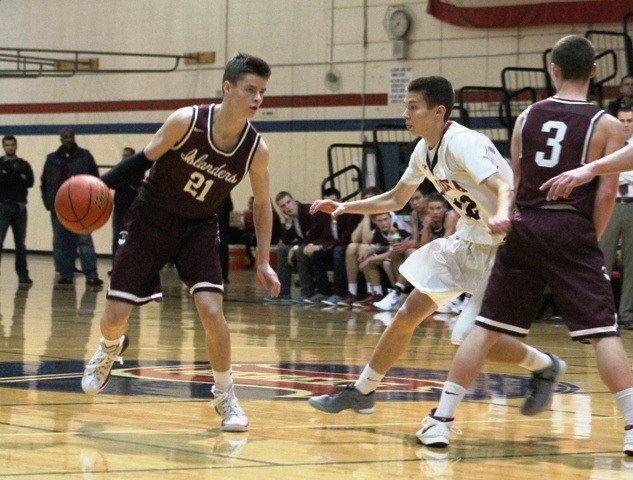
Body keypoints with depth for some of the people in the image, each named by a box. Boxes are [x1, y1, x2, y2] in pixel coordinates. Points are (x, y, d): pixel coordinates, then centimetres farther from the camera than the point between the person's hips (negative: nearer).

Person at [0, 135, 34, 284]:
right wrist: (18, 179, -12)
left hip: (19, 206, 2)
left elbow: (29, 182, -5)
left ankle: (23, 273, 12)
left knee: (20, 243, 7)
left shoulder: (24, 165, 11)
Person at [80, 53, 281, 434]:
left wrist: (263, 262, 0)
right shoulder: (186, 121, -22)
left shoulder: (256, 149, -15)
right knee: (115, 317, 0)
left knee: (212, 311, -19)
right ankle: (110, 349, 38)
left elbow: (262, 203, 1)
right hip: (153, 218, -1)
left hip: (199, 229, 1)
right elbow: (144, 159, -9)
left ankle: (225, 395, 3)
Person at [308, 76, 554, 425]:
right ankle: (361, 392, 21)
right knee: (408, 315, 9)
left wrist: (502, 216, -57)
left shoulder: (464, 143, -22)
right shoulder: (424, 151, 4)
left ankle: (544, 366, 13)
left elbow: (506, 187, -36)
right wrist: (346, 207, 9)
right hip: (468, 239, 9)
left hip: (503, 244, -9)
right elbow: (395, 200, 19)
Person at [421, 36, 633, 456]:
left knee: (487, 328, 7)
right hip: (572, 231, -3)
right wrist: (592, 240, 5)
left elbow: (512, 183, 11)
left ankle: (441, 420, 7)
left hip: (526, 228, 3)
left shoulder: (528, 117, 9)